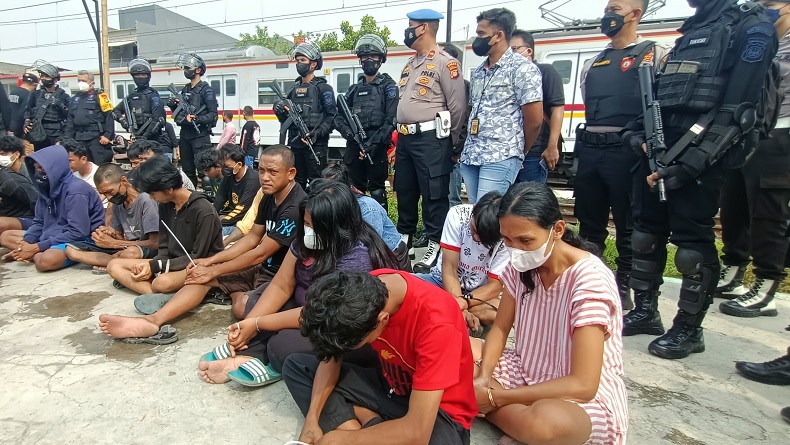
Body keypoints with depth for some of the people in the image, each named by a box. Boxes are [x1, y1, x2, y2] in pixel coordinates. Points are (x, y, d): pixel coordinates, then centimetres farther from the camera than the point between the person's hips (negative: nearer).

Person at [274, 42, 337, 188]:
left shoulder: (323, 88, -1)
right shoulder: (293, 89, 17)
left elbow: (332, 116, -9)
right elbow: (286, 120, 21)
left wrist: (317, 133, -21)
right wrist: (279, 110, -1)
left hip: (315, 145, -6)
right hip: (295, 144, 7)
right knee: (297, 183, 13)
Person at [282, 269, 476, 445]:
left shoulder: (436, 323, -35)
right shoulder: (361, 290, -18)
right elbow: (334, 353, -4)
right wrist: (312, 419, -16)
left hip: (438, 409, -6)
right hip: (388, 385, 6)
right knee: (295, 365, 0)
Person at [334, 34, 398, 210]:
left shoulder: (388, 86, 1)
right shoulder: (354, 89, 18)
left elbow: (391, 120, -11)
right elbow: (339, 116, 14)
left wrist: (372, 143, -20)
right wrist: (346, 130, -9)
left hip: (377, 148, -6)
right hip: (354, 147, 6)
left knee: (376, 190, -2)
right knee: (355, 190, 13)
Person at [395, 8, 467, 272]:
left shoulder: (444, 62, -8)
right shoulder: (410, 65, 18)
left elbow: (457, 106, -11)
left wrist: (449, 140, -5)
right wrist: (401, 134, 18)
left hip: (430, 139, -9)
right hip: (405, 138, 9)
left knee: (434, 195, -3)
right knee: (404, 192, 15)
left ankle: (435, 246, 7)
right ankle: (404, 241, 29)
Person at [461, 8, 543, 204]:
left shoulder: (522, 68, -5)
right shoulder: (478, 72, 17)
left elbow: (534, 120, -8)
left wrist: (517, 151, 4)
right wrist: (472, 147, 15)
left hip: (500, 159, -7)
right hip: (470, 157, 7)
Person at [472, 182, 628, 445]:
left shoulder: (589, 279, -26)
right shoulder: (522, 265, -6)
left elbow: (583, 385, -28)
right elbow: (500, 329, 3)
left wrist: (495, 397, -24)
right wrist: (484, 376, -18)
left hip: (587, 400, -6)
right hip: (528, 374, 7)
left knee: (546, 420, -40)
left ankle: (485, 408, -12)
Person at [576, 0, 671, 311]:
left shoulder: (655, 55, 3)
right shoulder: (592, 63, 20)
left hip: (625, 150, -6)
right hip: (589, 150, 6)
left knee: (628, 226, 3)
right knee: (589, 223, 11)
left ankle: (623, 288, 14)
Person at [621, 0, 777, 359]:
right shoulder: (688, 34, 24)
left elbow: (736, 107, -13)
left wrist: (694, 160, -22)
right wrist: (637, 134, 6)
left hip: (696, 156, -8)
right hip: (656, 151, 8)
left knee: (692, 241, -2)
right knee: (646, 231, 10)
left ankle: (689, 329, 11)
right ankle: (645, 311, 23)